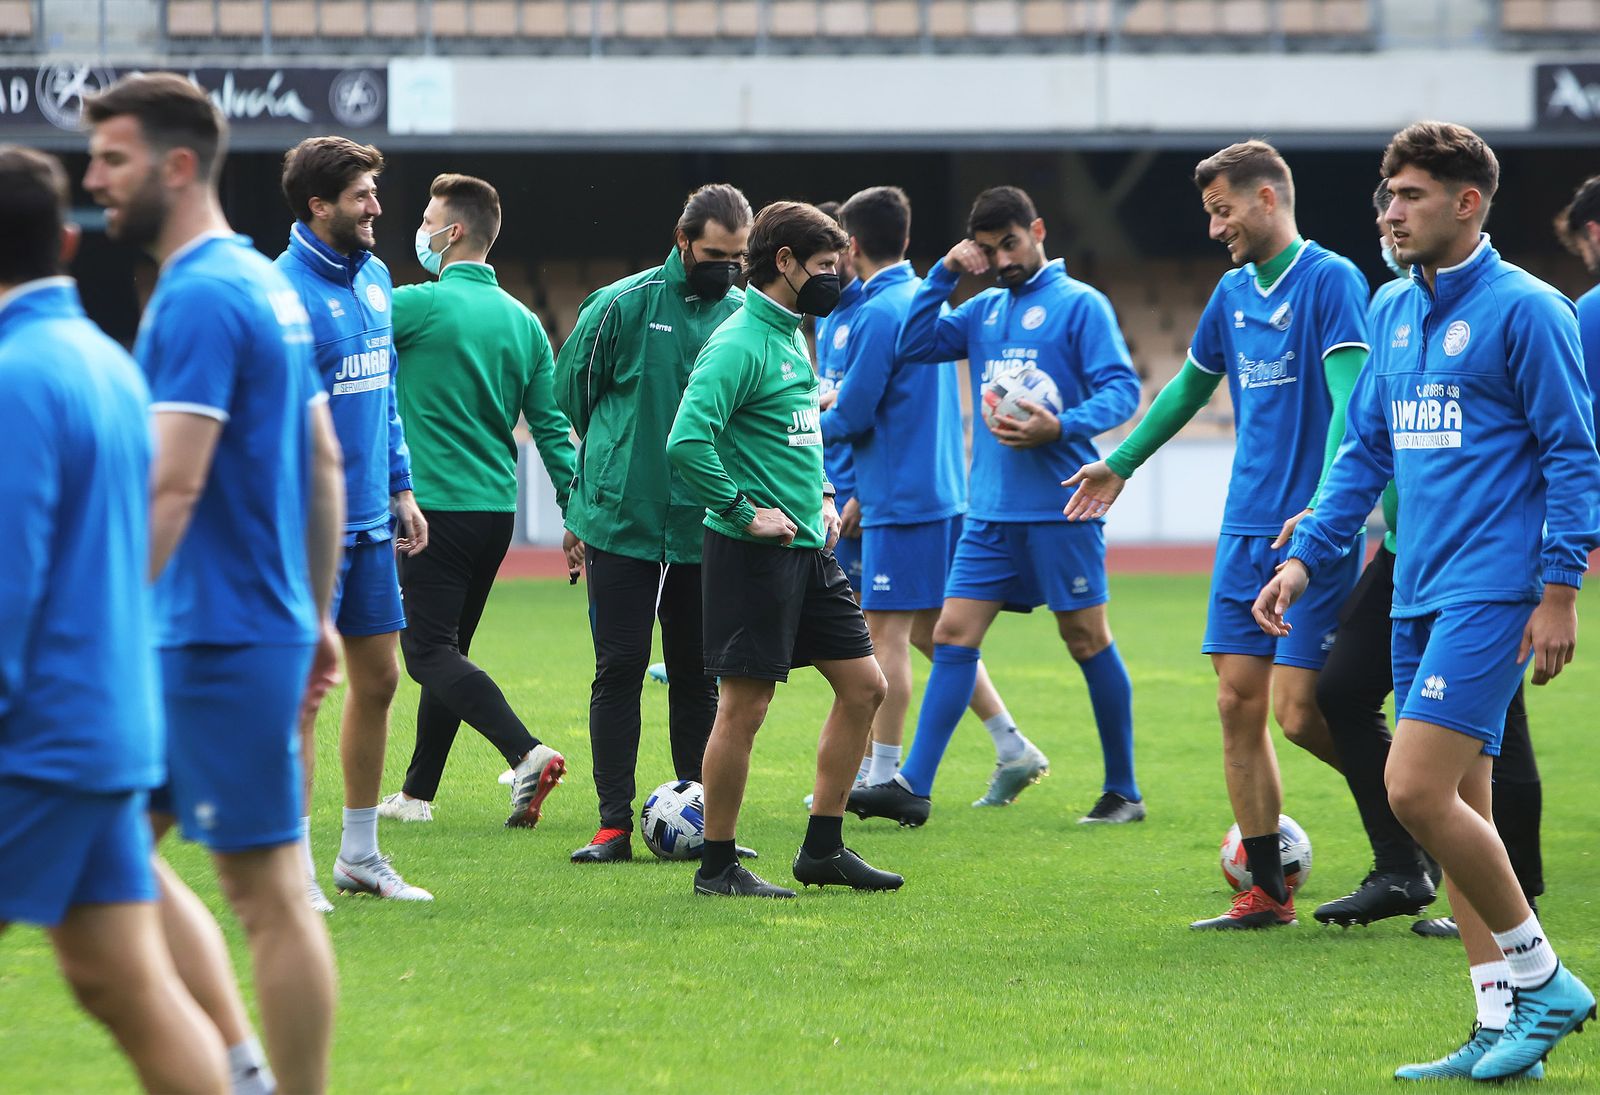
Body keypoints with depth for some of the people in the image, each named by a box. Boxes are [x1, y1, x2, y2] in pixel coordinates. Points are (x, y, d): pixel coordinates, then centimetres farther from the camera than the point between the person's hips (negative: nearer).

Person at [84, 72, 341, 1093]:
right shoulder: (265, 283, 14)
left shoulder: (199, 299, -16)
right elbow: (325, 465, 19)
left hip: (220, 637, -10)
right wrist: (318, 616, 23)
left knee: (267, 889, -3)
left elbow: (172, 484, -23)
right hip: (260, 620, 10)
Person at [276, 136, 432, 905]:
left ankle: (359, 854, 23)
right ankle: (294, 866, 3)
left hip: (369, 523, 8)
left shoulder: (373, 278, 11)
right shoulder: (285, 293, -16)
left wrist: (401, 487, 19)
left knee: (378, 680, 12)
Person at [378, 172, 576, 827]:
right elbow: (551, 425, 7)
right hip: (498, 508, 7)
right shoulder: (522, 322, 9)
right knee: (448, 649, 15)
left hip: (437, 504, -7)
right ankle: (418, 792, 19)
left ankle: (527, 753, -27)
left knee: (430, 652, -8)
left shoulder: (421, 304, -11)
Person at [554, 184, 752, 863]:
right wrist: (611, 462, 9)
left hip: (706, 527, 2)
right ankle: (614, 824, -1)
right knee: (619, 670, -3)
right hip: (622, 526, -2)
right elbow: (569, 396, 5)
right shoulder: (624, 305, -4)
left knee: (697, 676, 7)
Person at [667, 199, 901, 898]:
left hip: (809, 550, 10)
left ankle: (823, 849, 17)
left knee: (863, 684, 10)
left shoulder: (792, 337, 15)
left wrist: (821, 497, 15)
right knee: (745, 705, -4)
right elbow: (687, 441, -26)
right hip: (754, 553, -10)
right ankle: (717, 866, 4)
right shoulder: (740, 343, -15)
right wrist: (744, 512, -20)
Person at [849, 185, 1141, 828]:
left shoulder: (1080, 304, -4)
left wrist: (1062, 427, -26)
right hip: (992, 510, 6)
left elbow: (1122, 390, -11)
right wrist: (943, 275, 2)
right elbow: (912, 346, 11)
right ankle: (913, 787, -4)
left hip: (1060, 507, -6)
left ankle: (1123, 791, 10)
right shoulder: (985, 310, 15)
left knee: (1087, 640, 1)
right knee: (953, 635, -1)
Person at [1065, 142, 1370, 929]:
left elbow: (1349, 399, -18)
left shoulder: (1330, 280, -9)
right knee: (1238, 704, 2)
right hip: (1245, 530, 7)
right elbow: (1190, 387, 30)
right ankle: (1266, 893, 7)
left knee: (1295, 711, -10)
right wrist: (1120, 464, 36)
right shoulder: (1233, 293, 14)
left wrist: (1324, 508, -29)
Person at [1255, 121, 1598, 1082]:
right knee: (1456, 810, 6)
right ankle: (1504, 1029, 11)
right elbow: (1367, 451, 21)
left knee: (1418, 788, -16)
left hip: (1490, 592, -8)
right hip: (1420, 594, 8)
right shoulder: (1397, 312, 14)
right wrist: (1307, 557, 14)